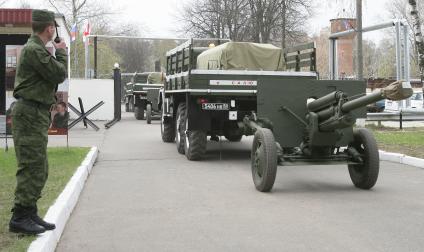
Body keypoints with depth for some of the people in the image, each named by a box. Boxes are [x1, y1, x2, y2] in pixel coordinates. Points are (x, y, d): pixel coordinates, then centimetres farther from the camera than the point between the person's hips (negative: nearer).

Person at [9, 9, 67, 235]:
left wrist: (57, 53, 11)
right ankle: (19, 218, -8)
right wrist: (61, 52, -1)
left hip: (36, 114, 11)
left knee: (39, 169, 13)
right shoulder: (34, 50, -14)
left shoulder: (37, 48, 19)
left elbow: (53, 76, 20)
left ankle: (30, 214, 20)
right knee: (31, 168, -11)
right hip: (30, 113, -11)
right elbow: (59, 75, -16)